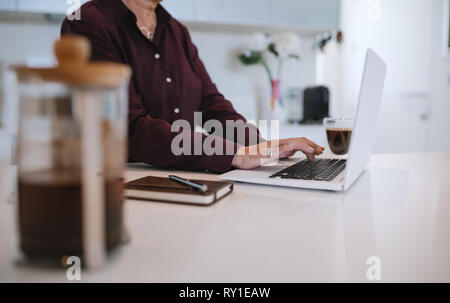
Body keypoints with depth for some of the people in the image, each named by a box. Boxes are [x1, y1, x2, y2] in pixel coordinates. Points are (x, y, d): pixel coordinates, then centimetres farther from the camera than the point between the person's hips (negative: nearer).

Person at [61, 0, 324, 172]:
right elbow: (131, 129, -20)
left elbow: (212, 102, 7)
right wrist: (234, 155, -25)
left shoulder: (177, 32, 14)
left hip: (183, 180, 6)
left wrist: (259, 146, -11)